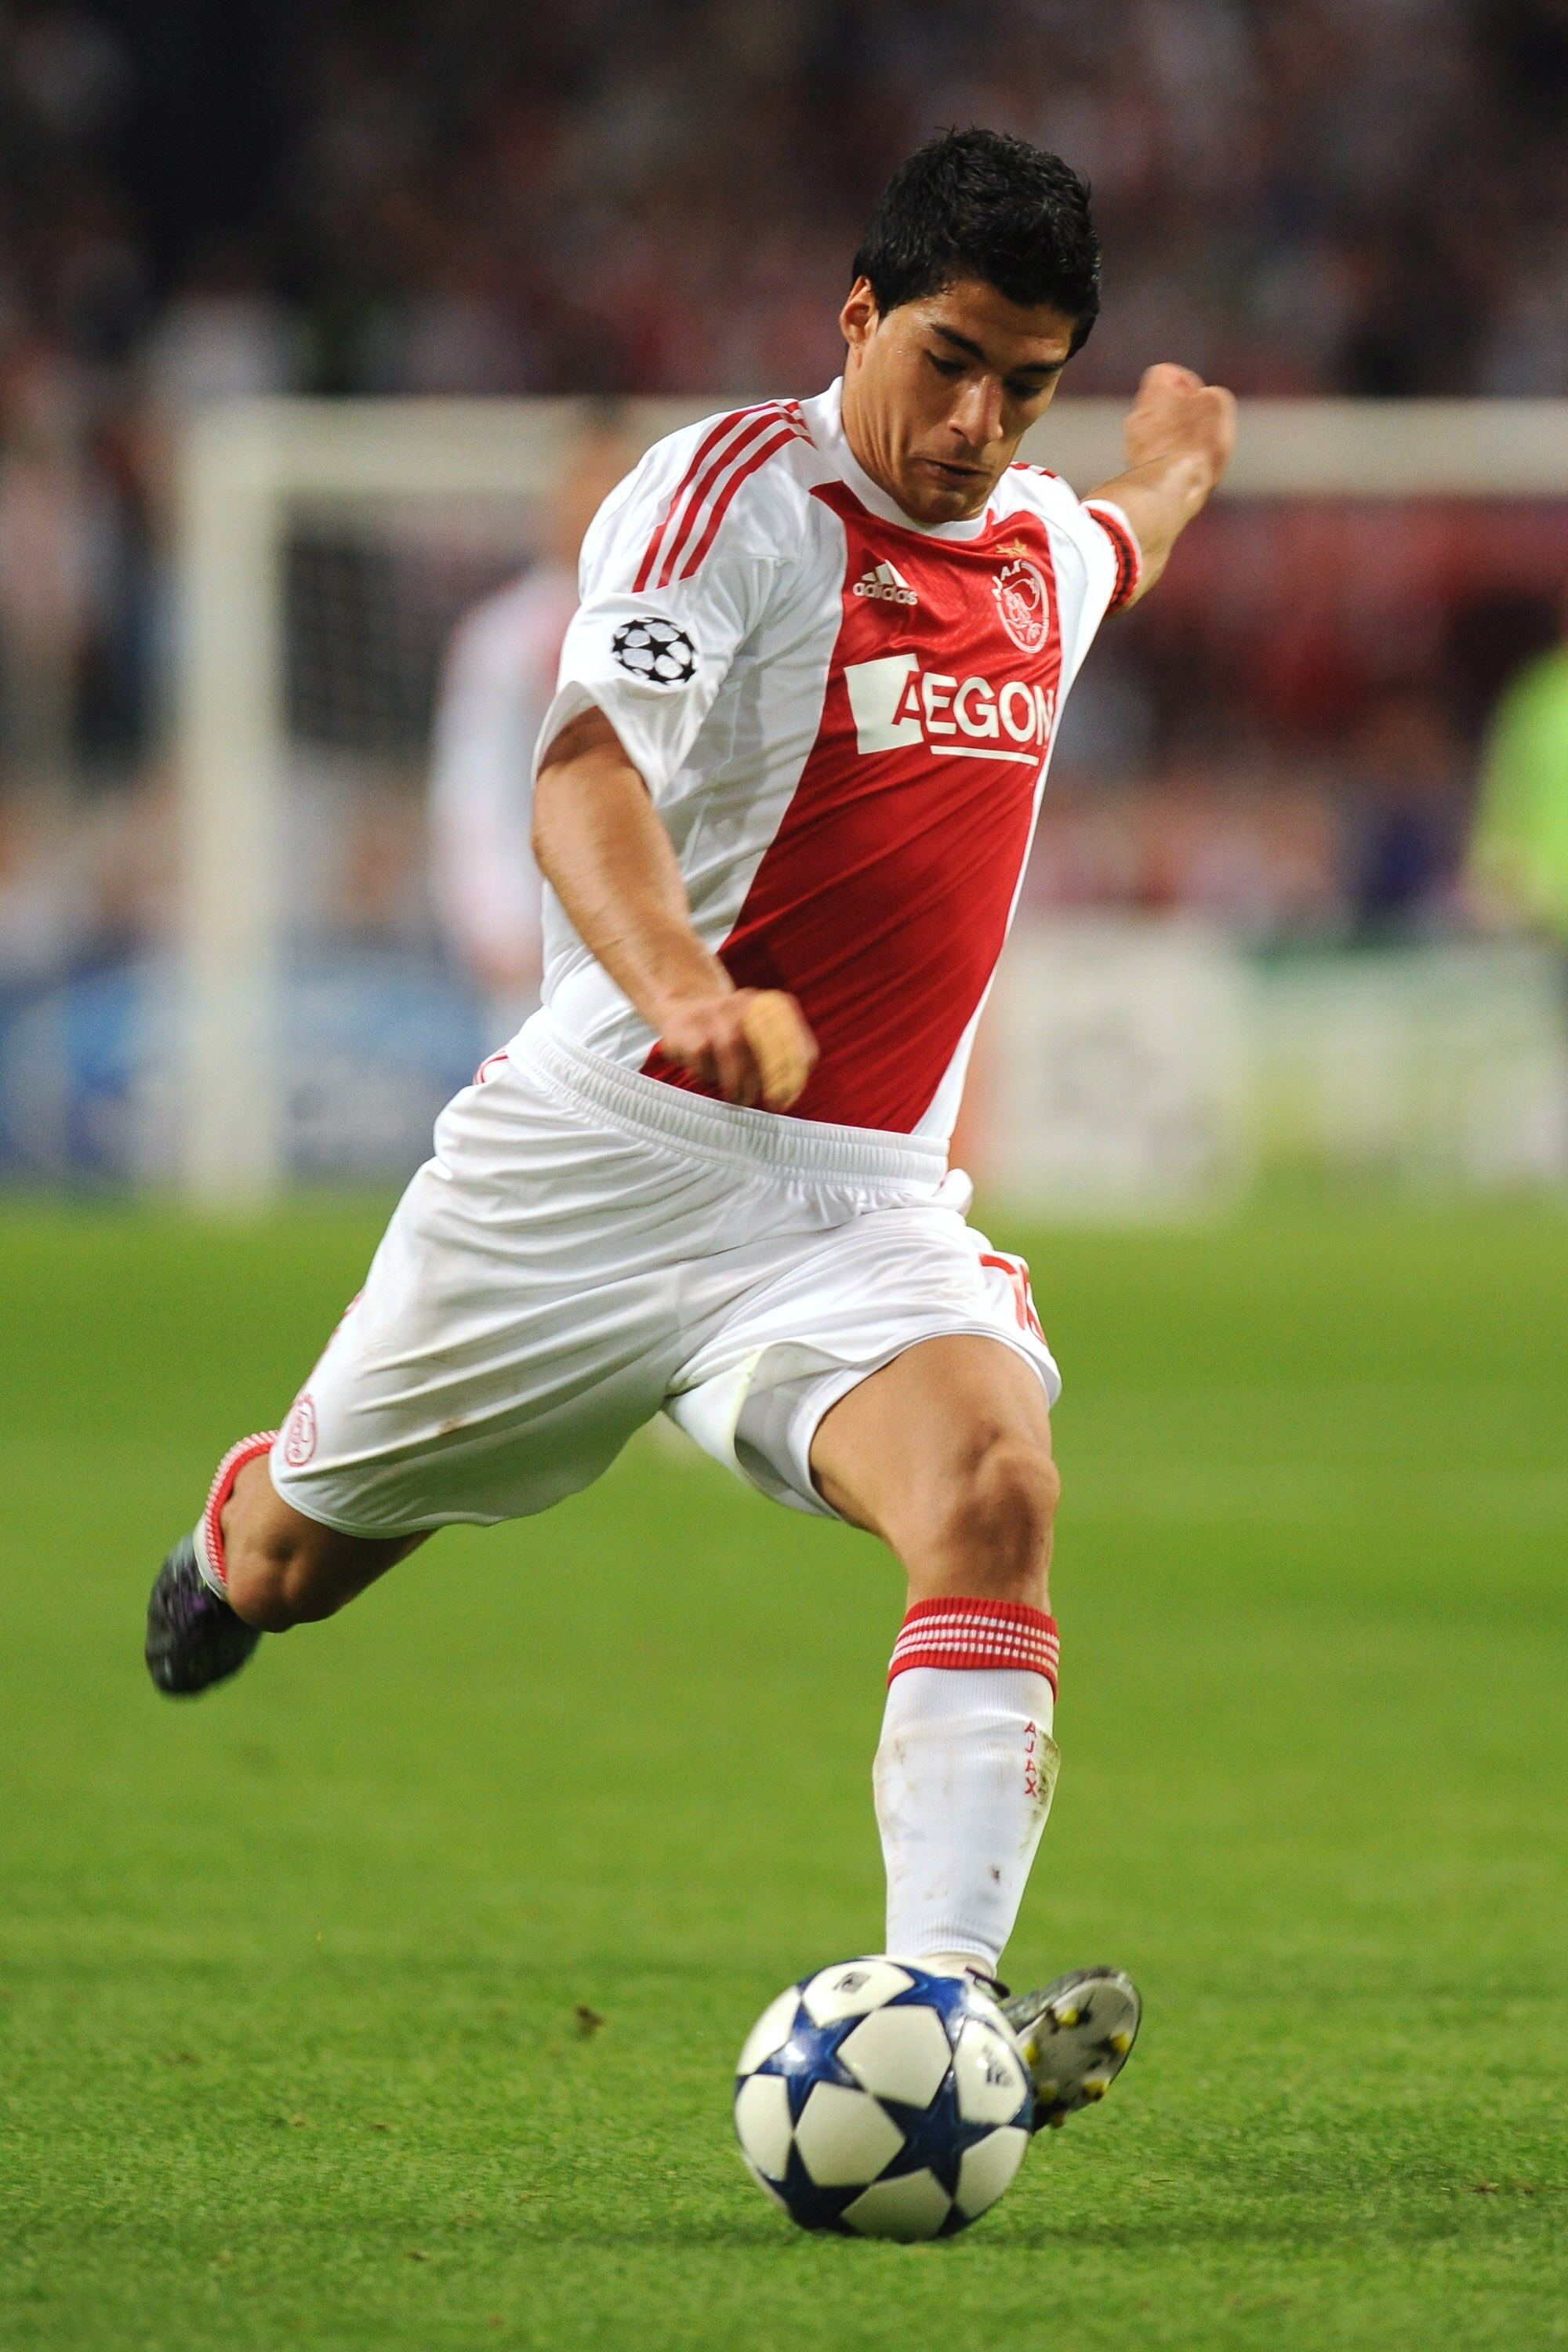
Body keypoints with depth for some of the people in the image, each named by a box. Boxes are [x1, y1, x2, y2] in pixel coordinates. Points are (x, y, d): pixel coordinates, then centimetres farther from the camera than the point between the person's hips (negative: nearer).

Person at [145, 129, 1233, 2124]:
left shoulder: (1038, 544, 8)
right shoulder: (732, 497, -14)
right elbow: (589, 776, -31)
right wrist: (682, 985, -49)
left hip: (864, 1210, 4)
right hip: (608, 1153, -4)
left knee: (994, 1490, -27)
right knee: (302, 1551, 16)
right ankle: (224, 1543, 56)